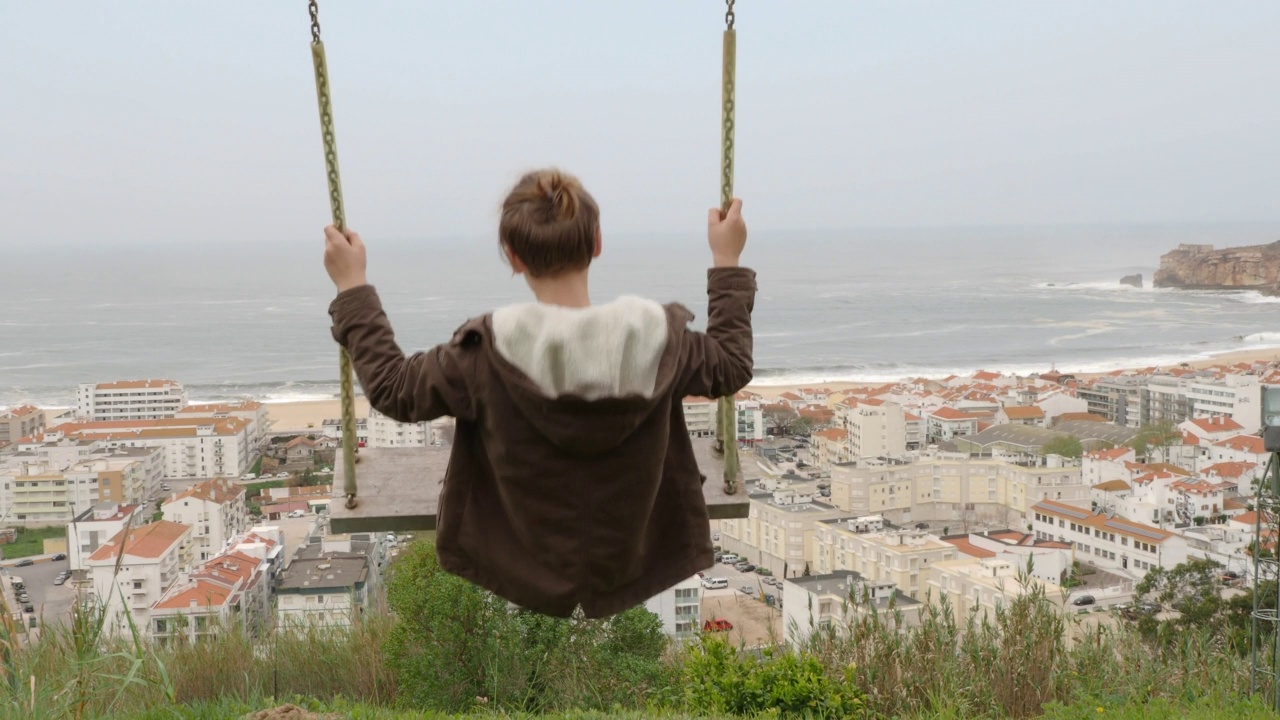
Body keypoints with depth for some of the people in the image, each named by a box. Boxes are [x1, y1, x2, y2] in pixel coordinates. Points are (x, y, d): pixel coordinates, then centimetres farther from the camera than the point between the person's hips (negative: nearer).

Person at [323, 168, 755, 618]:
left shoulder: (487, 354, -25)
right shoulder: (657, 338, -20)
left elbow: (391, 388, -9)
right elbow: (730, 368, 0)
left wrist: (352, 287, -1)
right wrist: (727, 263, 8)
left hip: (525, 579, -1)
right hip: (635, 574, 2)